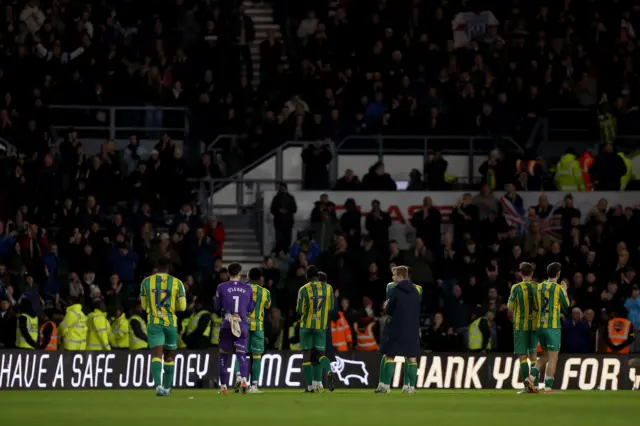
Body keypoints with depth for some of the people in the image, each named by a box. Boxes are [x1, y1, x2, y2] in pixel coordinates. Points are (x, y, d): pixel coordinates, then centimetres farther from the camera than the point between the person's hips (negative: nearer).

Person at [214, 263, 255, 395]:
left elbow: (217, 308, 5)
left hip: (226, 325, -1)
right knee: (241, 355, 0)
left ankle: (223, 386, 13)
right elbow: (250, 308, 11)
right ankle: (243, 379, -26)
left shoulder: (222, 288, -2)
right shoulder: (248, 288, 4)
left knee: (224, 355, 11)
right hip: (242, 325, 1)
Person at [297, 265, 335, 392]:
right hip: (321, 326, 2)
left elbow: (300, 310, -8)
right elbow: (331, 308, 5)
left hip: (306, 325, -2)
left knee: (306, 355, 6)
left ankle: (310, 385, 2)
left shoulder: (304, 290, -8)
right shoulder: (328, 288, 1)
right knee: (320, 353, 11)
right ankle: (329, 373, -19)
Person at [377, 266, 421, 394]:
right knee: (412, 358, 5)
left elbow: (389, 310, -8)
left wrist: (387, 306, 13)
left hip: (396, 329, -5)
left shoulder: (396, 290, -9)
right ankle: (412, 387, 2)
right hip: (412, 329, 5)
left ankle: (386, 386, -1)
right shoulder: (415, 291, 8)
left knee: (389, 356, 2)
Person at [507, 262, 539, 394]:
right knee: (533, 355, 13)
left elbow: (510, 307, -2)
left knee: (522, 356, -2)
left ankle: (526, 385, -13)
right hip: (535, 324, 3)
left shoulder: (516, 288, -8)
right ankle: (534, 383, 8)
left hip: (520, 325, -3)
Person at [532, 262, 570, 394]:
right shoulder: (558, 288, -9)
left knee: (545, 356, 20)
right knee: (553, 358, 0)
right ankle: (548, 387, -3)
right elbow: (566, 306, 2)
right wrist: (565, 291, 18)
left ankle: (532, 378, 3)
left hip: (540, 326, 6)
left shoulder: (539, 287, 7)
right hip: (553, 327, -6)